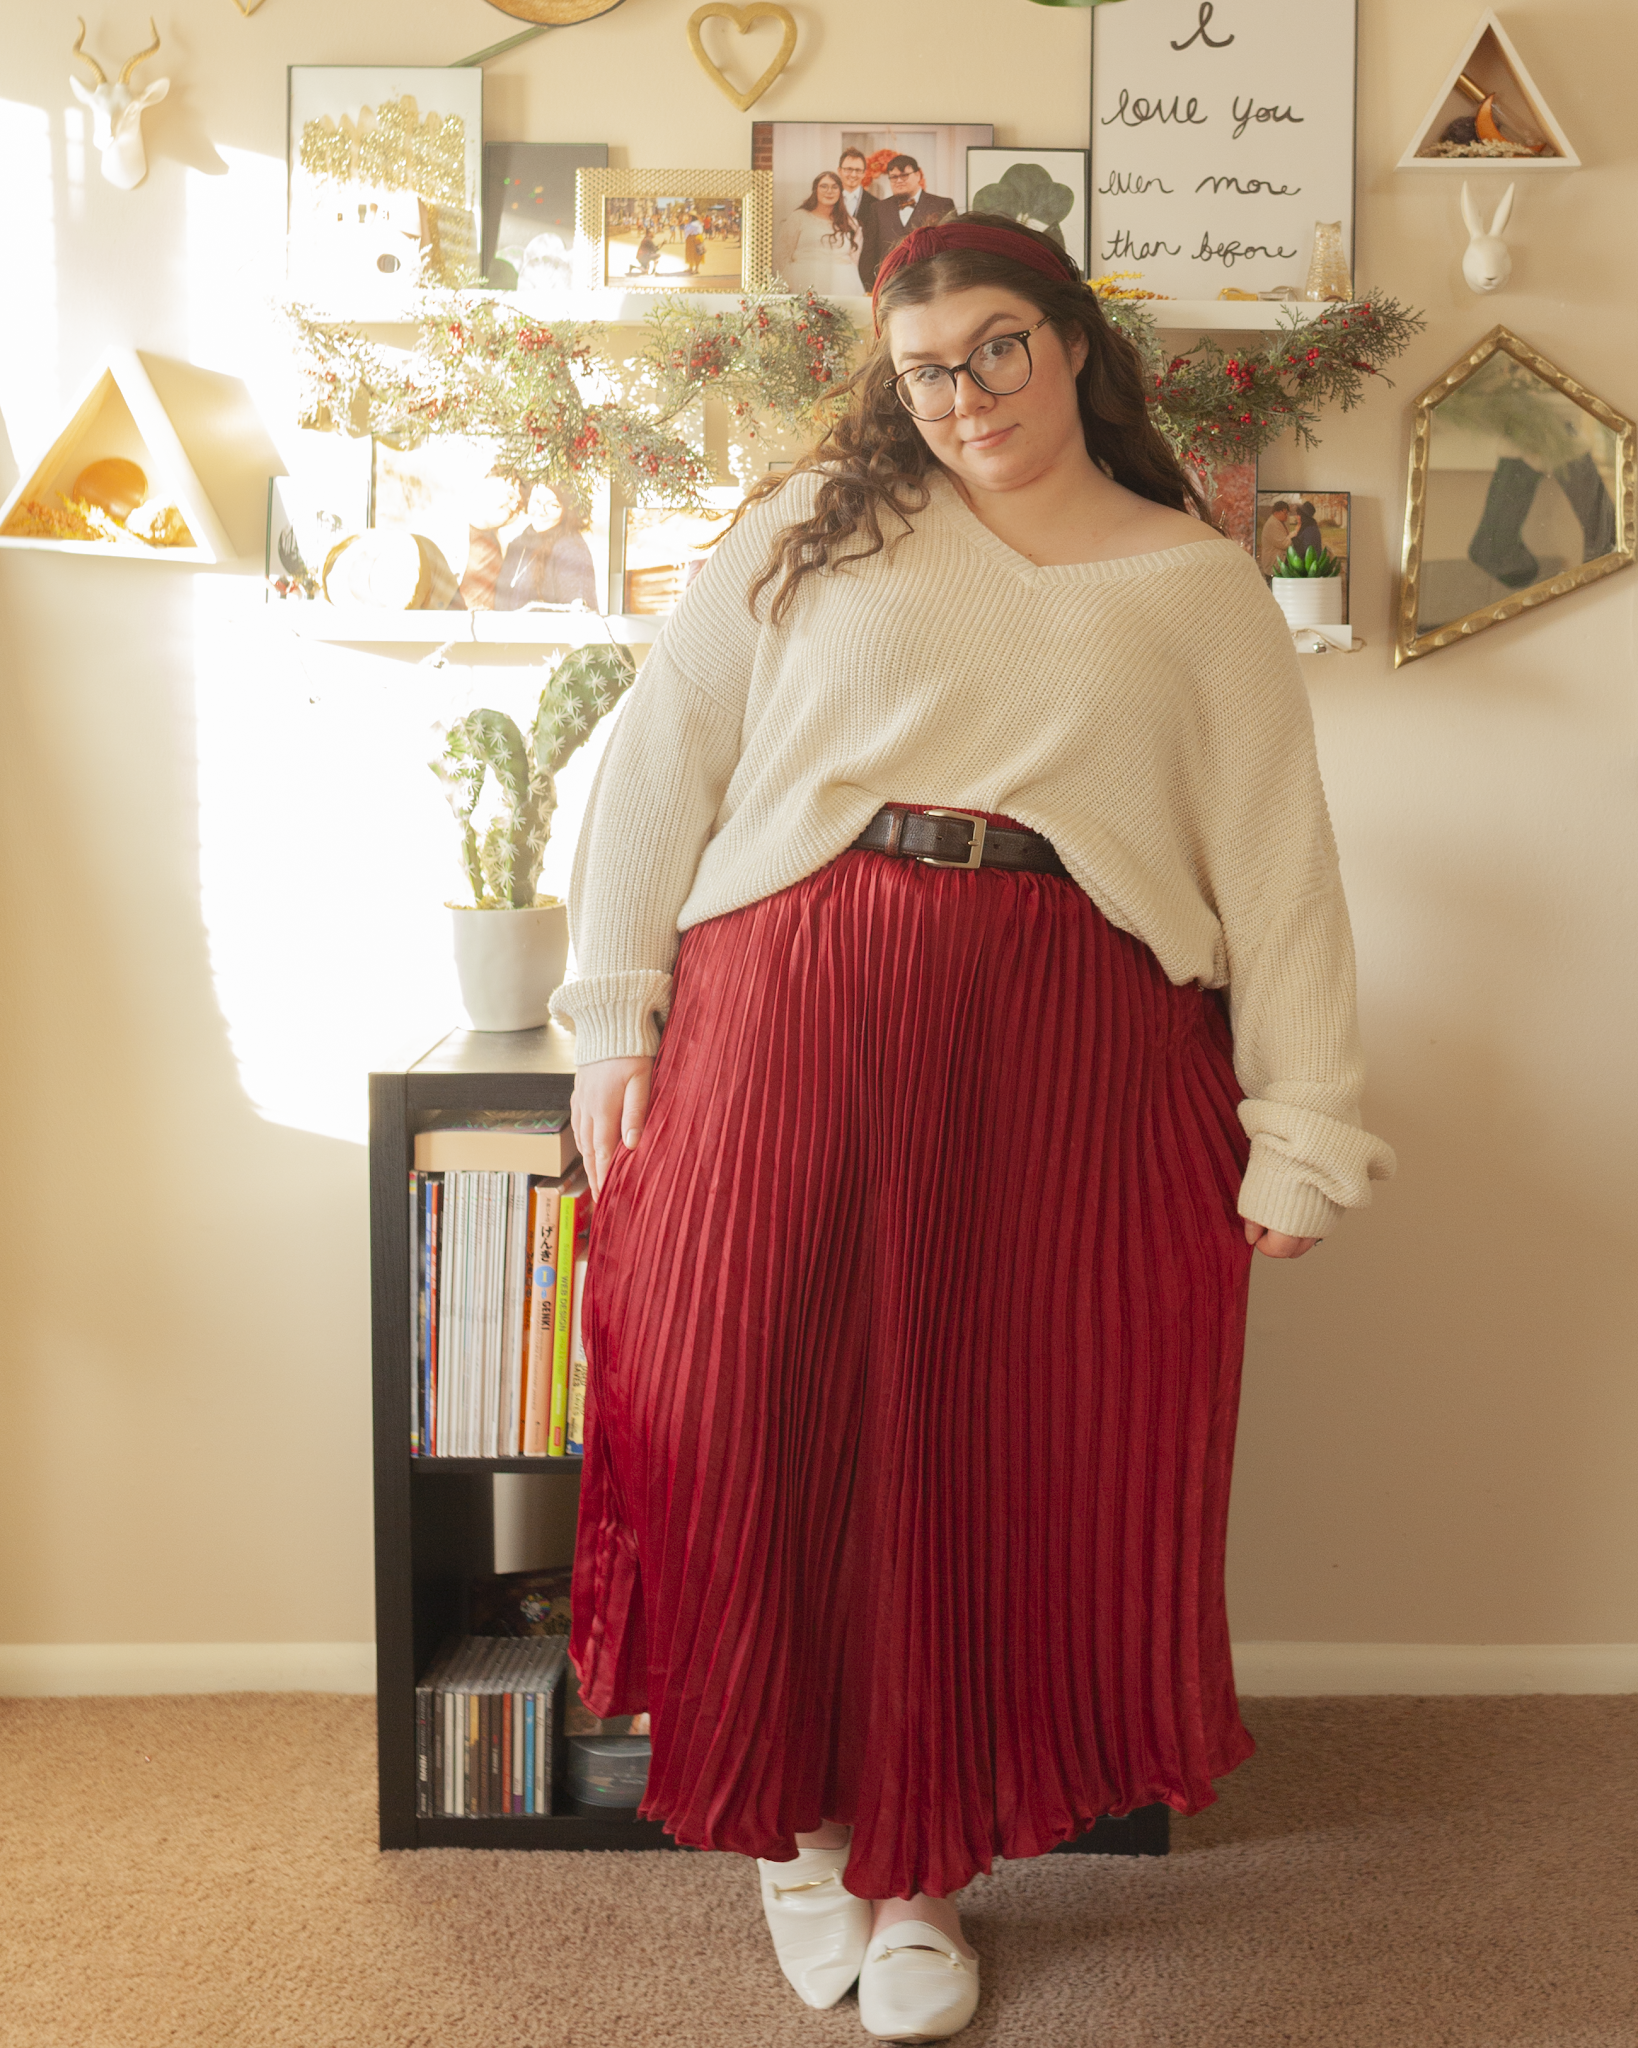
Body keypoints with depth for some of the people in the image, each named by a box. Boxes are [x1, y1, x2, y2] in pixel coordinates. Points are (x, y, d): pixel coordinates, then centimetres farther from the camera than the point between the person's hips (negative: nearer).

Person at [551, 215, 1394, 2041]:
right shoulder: (818, 523, 12)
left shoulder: (1201, 588, 13)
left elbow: (1279, 865, 8)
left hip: (1072, 1061, 0)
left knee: (1012, 1454, 2)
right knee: (777, 1425, 2)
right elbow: (661, 754, 9)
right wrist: (615, 1011, 2)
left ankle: (920, 1863, 23)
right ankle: (805, 1826, 27)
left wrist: (1302, 1126, 0)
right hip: (792, 1017, 0)